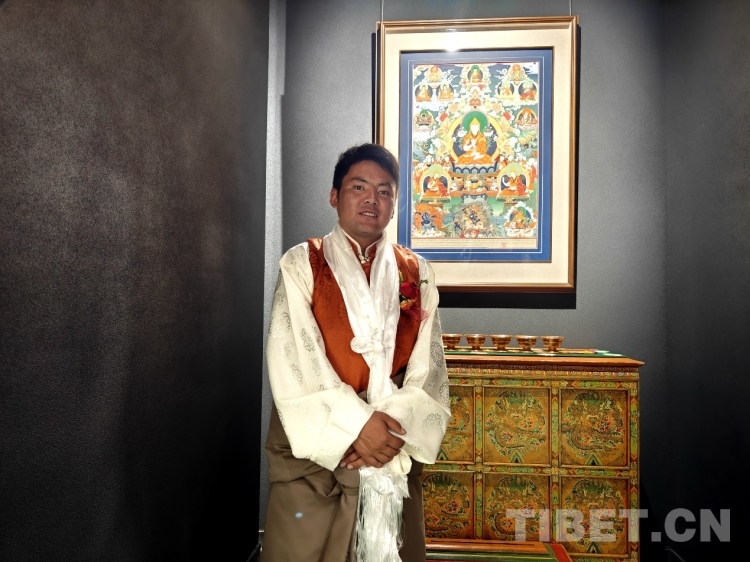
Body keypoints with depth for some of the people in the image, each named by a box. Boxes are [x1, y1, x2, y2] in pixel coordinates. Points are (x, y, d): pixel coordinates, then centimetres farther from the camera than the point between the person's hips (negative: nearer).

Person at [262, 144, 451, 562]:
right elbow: (292, 360, -11)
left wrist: (396, 428, -14)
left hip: (394, 450, 3)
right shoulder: (301, 264, -3)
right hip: (314, 446, -2)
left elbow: (428, 366, -1)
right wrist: (356, 425, -17)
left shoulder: (417, 274, 5)